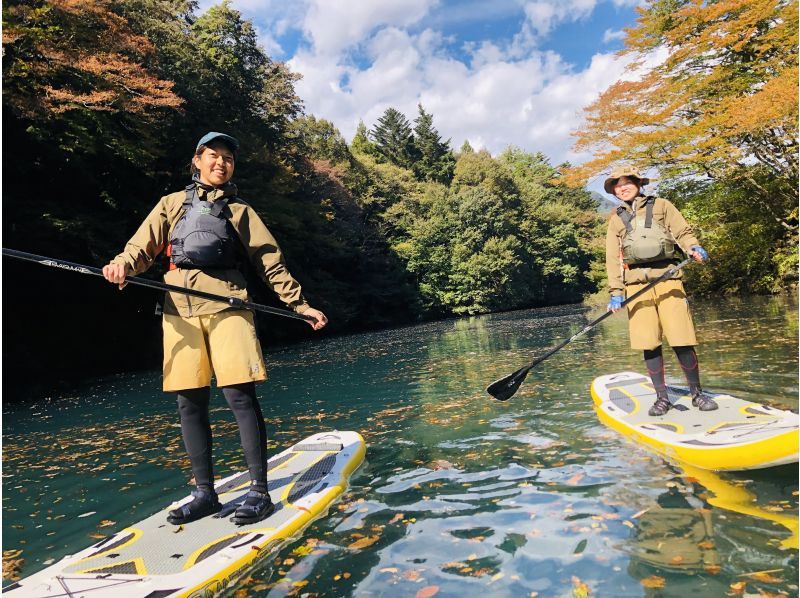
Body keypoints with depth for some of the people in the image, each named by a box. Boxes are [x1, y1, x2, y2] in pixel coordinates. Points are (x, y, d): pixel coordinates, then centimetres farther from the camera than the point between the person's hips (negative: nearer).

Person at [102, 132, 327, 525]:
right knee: (189, 402, 2)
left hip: (225, 302, -2)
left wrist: (300, 305, 7)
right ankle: (205, 494, 14)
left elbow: (270, 262, 13)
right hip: (179, 306, 2)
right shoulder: (172, 203, 21)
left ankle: (259, 491, -2)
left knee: (239, 393, -11)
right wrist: (122, 264, -12)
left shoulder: (240, 210, 18)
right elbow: (143, 247, 12)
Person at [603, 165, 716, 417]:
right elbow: (613, 258, 11)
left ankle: (697, 393, 11)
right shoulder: (616, 219, 17)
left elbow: (683, 231, 6)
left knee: (681, 341, -7)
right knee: (649, 344, -2)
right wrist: (615, 292, 3)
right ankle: (662, 398, 10)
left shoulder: (661, 206, 13)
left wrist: (694, 248, -17)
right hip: (636, 284, 2)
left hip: (667, 278, -2)